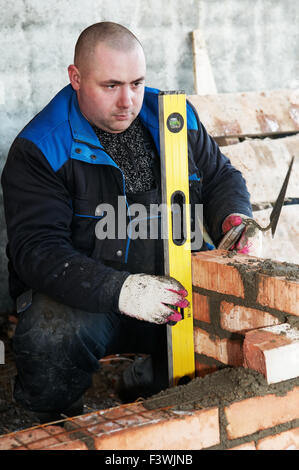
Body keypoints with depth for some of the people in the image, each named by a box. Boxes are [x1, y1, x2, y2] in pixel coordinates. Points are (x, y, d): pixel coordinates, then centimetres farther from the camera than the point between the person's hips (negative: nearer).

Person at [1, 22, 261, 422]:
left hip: (170, 284, 5)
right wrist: (120, 291, -35)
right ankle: (55, 419, 2)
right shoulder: (38, 150, -11)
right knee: (52, 335, -37)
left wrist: (232, 218, -7)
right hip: (82, 296, -4)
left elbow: (221, 176, 18)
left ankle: (149, 382, 12)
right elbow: (37, 250, -20)